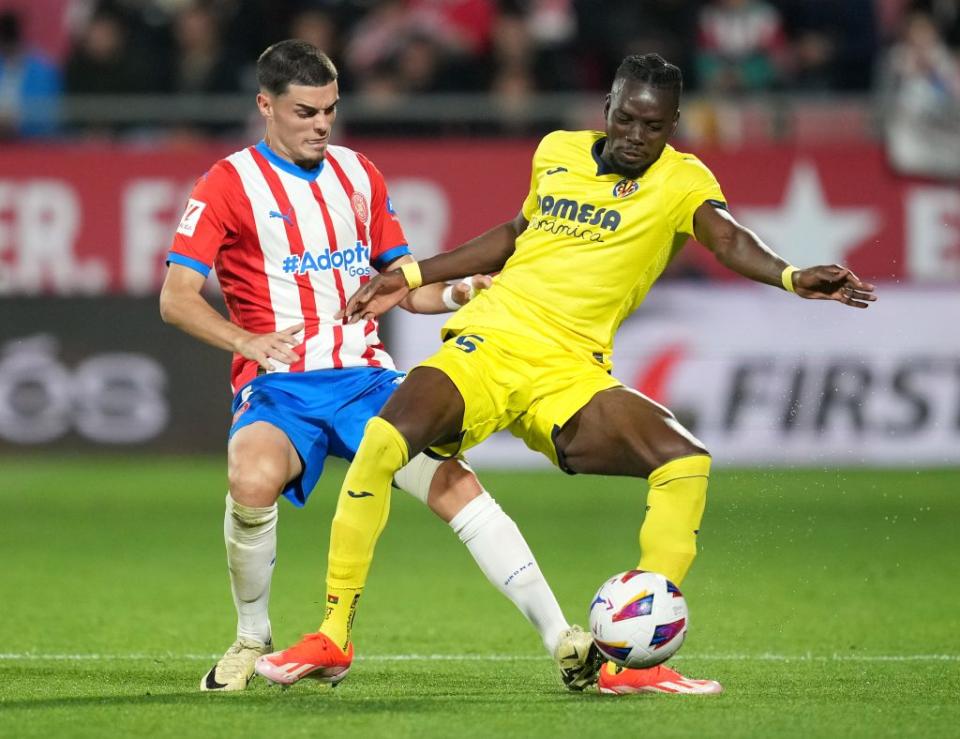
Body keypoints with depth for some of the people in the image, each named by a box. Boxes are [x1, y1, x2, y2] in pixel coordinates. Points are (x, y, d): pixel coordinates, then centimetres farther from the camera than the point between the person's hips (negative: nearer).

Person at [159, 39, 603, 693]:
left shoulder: (359, 175, 16)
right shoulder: (227, 185, 0)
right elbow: (176, 299, -4)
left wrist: (458, 293, 0)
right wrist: (250, 341, -20)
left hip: (365, 375, 4)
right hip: (279, 388, -4)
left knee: (454, 481, -19)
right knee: (253, 479, -35)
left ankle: (562, 640, -22)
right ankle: (251, 642, -10)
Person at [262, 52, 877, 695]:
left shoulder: (681, 180, 0)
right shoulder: (557, 152, 11)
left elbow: (727, 238, -20)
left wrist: (790, 276, -42)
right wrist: (411, 277, 27)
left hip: (571, 376, -1)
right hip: (489, 342, 1)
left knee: (687, 462, -23)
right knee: (384, 442, -25)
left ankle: (633, 659, -16)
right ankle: (332, 637, -12)